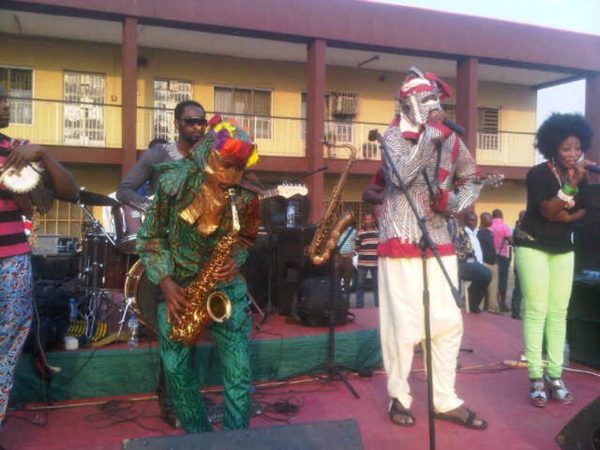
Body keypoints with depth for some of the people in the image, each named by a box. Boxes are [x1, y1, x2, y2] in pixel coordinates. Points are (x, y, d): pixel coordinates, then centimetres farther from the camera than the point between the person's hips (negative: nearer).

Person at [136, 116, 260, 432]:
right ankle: (198, 437, 26)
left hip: (225, 286, 0)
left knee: (238, 370, -5)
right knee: (176, 369, 5)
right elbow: (151, 236, -5)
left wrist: (236, 261, -13)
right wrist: (165, 282, -15)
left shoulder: (245, 196, -10)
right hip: (177, 285, 0)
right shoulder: (173, 182, -13)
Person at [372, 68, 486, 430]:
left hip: (440, 241, 5)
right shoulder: (394, 137, -3)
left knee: (449, 322, 6)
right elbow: (400, 177, -22)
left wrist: (457, 202, -2)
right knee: (404, 323, -2)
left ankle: (446, 400, 19)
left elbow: (471, 182, 19)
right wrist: (428, 138, -22)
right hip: (401, 243, -5)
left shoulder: (451, 139, 9)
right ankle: (399, 397, 16)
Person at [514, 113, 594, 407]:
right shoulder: (538, 174, -12)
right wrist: (571, 184, -31)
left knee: (559, 312, 2)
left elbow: (585, 210, 6)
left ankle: (555, 375, 6)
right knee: (536, 311, -8)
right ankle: (536, 378, -4)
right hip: (532, 246, -6)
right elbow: (547, 210, -23)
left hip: (563, 249, 6)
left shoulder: (580, 176, 6)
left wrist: (566, 217, -12)